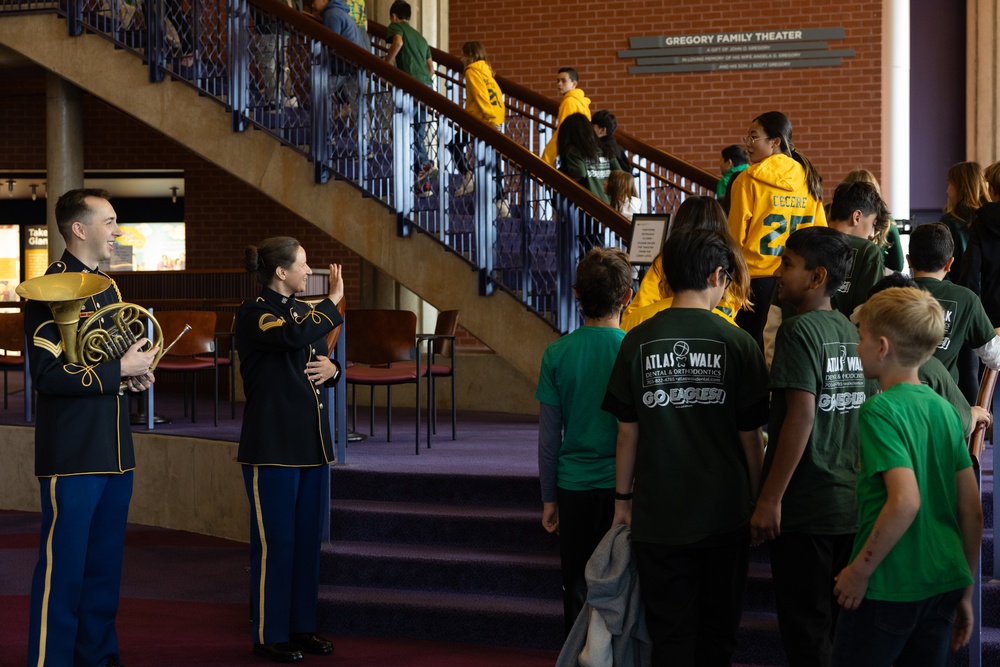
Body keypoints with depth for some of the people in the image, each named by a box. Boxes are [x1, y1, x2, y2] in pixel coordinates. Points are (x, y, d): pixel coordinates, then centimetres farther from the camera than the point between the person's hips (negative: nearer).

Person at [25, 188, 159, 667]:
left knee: (104, 565, 15)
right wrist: (119, 371, -17)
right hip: (72, 455, -8)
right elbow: (48, 374, -19)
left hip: (115, 453, 9)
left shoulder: (108, 288, 16)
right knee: (63, 568, -4)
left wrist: (137, 370, 7)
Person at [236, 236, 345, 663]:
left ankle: (301, 626, 21)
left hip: (311, 443, 8)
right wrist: (333, 301, -15)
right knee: (275, 541, -3)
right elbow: (294, 337, -28)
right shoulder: (253, 314, -9)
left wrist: (332, 368, 1)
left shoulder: (305, 311, 15)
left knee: (308, 538, 11)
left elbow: (320, 359, 25)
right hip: (271, 446, -8)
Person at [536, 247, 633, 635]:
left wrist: (549, 499, 10)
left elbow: (549, 437, 0)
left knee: (577, 589, 11)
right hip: (624, 487, -1)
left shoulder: (557, 354, -5)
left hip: (574, 487, 2)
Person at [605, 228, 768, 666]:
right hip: (724, 515, 0)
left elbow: (628, 432, 0)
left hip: (658, 515, 0)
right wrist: (756, 499, 11)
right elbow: (750, 436, -2)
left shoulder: (639, 342, -4)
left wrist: (623, 498, 11)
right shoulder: (738, 344, -6)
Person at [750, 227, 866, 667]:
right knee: (839, 624, 15)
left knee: (805, 630, 1)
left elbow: (801, 415, -20)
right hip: (850, 503, 7)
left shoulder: (800, 330, -13)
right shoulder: (851, 331, 10)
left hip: (806, 509, -7)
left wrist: (770, 499, -18)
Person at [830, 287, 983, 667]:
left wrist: (859, 571, -16)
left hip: (890, 588, -7)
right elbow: (973, 510, 9)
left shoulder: (880, 411, -13)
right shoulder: (944, 409, 8)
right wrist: (965, 591, 17)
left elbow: (905, 501, -25)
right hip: (944, 584, 7)